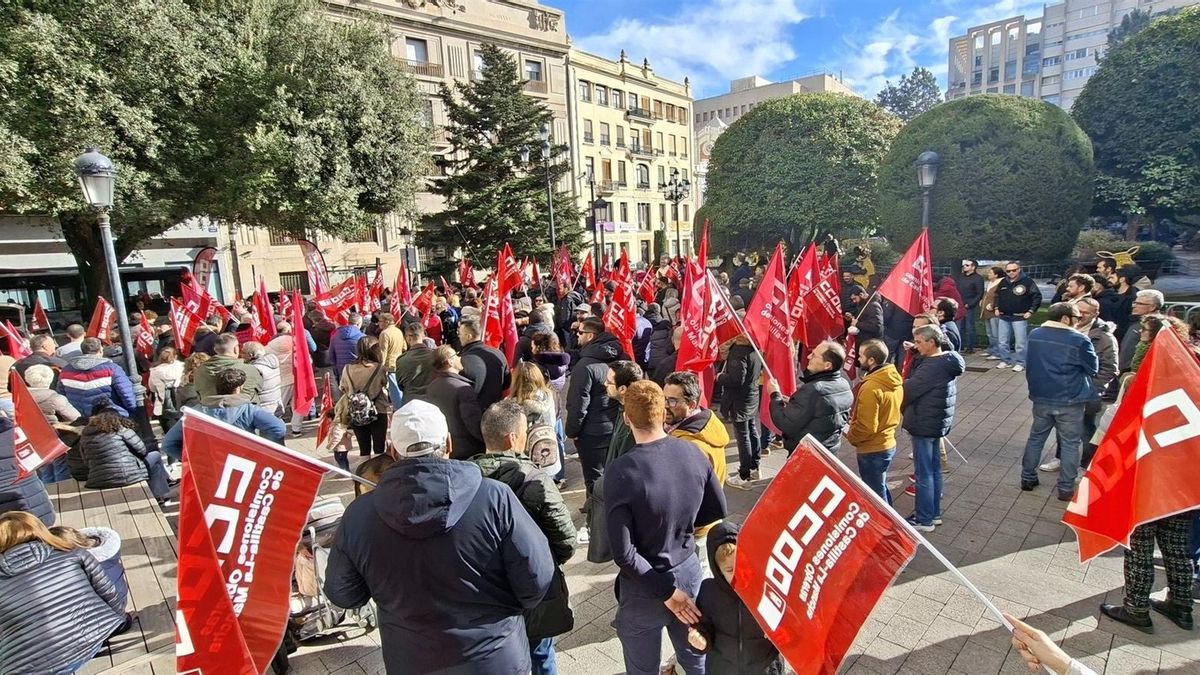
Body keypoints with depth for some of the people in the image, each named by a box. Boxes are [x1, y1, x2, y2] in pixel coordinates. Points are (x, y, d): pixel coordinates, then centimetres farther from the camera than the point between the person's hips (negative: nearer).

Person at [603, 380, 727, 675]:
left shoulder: (620, 471, -26)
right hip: (688, 570, 4)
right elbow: (718, 511, 1)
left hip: (645, 585, -4)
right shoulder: (692, 452, -13)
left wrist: (665, 591, -16)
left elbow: (623, 553, -25)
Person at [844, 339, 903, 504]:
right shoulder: (895, 379, -1)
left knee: (875, 493, 8)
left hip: (872, 450, -9)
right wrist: (856, 413, 9)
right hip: (888, 443, 9)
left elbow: (866, 427, -26)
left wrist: (850, 436, -8)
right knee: (881, 487, 26)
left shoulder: (871, 387, -28)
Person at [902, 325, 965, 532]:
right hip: (937, 422, 10)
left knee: (924, 473, 2)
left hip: (925, 424, -10)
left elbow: (909, 389, -22)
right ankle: (934, 513, 32)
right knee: (934, 469, 19)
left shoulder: (933, 366, -25)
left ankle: (924, 520, 13)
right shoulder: (947, 360, 7)